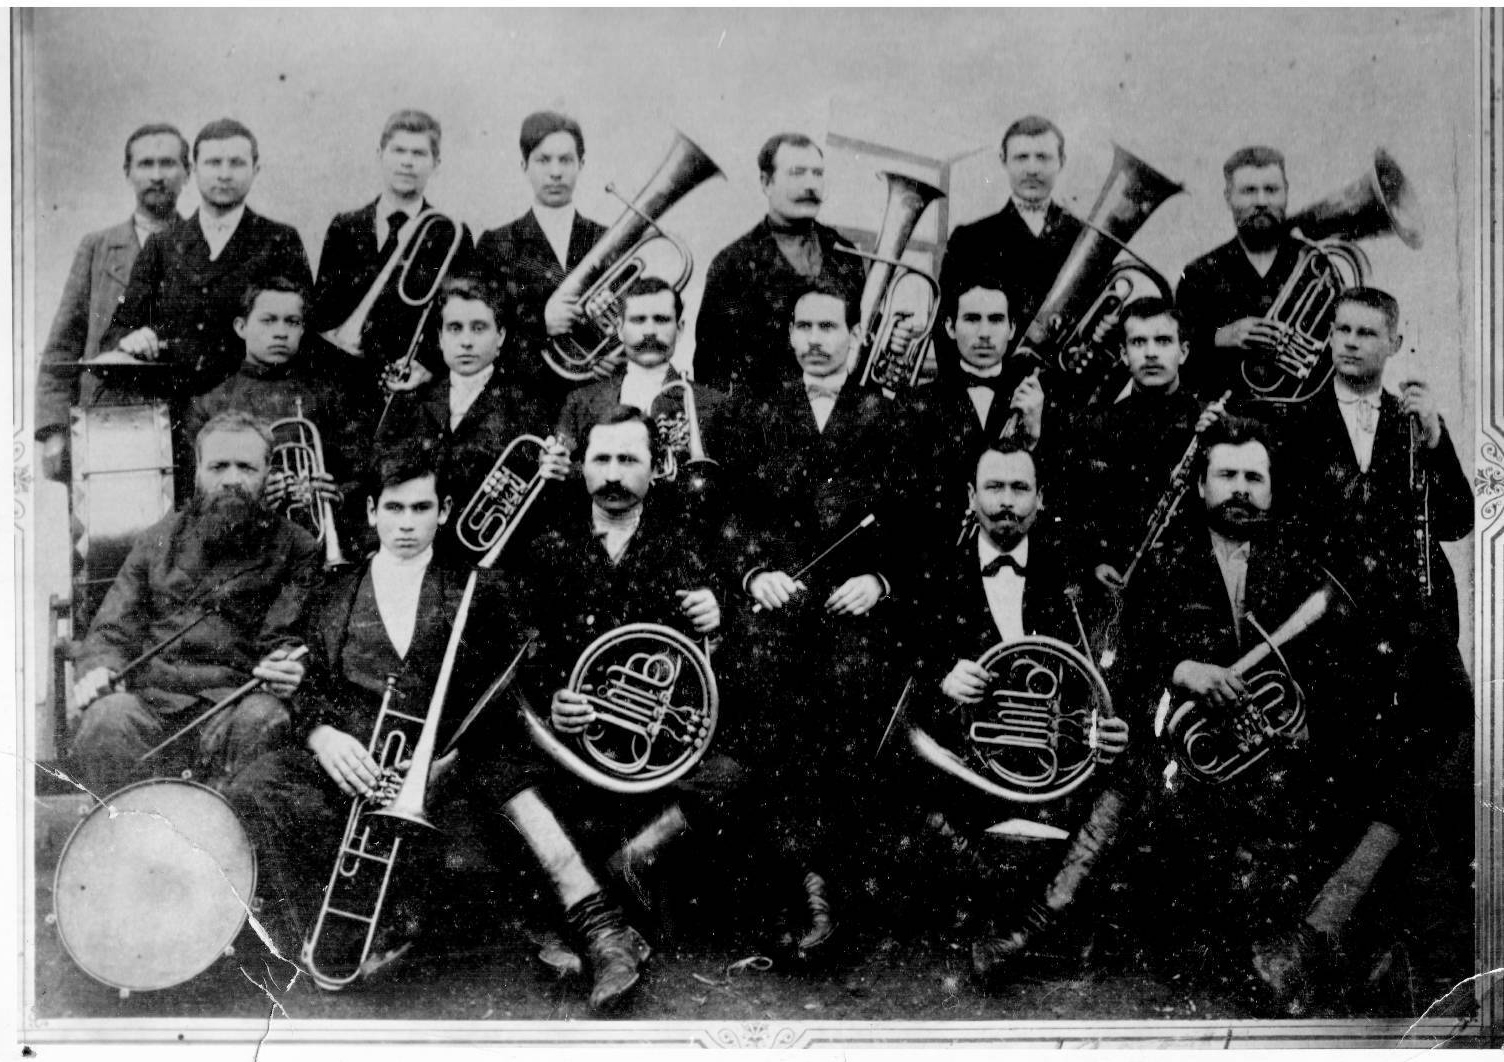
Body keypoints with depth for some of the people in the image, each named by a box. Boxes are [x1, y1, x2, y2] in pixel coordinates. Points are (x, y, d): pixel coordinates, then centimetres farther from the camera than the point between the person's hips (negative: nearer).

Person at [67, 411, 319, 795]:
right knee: (108, 718, -31)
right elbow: (112, 630, 16)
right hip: (152, 701, 2)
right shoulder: (158, 541, 19)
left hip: (236, 704, -2)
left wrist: (285, 671, -23)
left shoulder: (293, 547, 10)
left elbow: (285, 639, 2)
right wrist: (98, 668, -8)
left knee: (265, 718, -35)